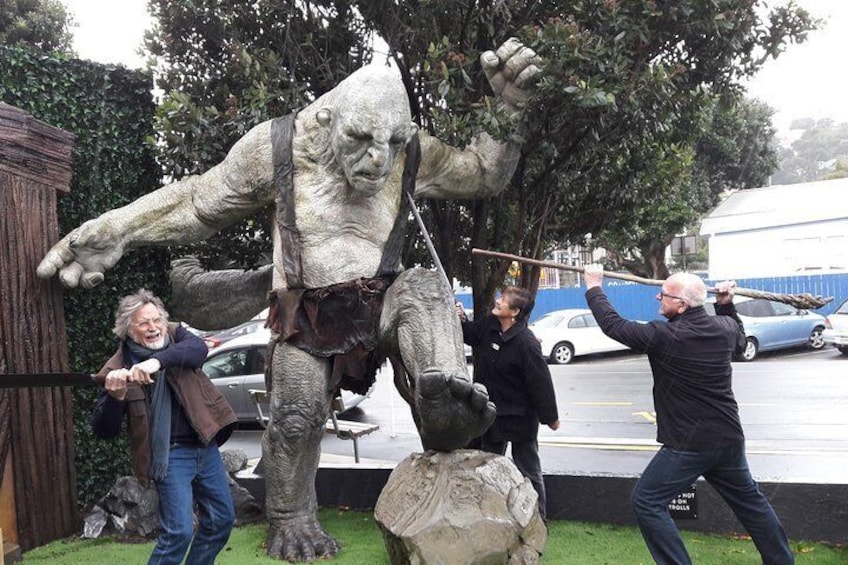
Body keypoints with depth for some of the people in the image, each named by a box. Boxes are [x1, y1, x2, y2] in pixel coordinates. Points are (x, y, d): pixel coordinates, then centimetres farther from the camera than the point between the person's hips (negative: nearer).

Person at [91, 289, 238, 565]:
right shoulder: (118, 370, -8)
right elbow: (103, 430, -10)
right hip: (170, 454, -4)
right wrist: (115, 397, -30)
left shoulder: (175, 334, 1)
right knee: (179, 531, -11)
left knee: (222, 519, 15)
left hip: (205, 446, 5)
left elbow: (199, 349, -23)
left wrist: (157, 361, -38)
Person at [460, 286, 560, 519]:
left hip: (520, 418, -8)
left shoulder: (526, 343, -28)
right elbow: (471, 334, 17)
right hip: (493, 413, 8)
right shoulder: (490, 326, -6)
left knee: (528, 470, 7)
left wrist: (550, 417, -14)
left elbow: (541, 383, -22)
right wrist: (462, 319, -4)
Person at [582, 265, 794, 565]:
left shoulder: (665, 336, -19)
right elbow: (739, 338, 25)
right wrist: (726, 304, 27)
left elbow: (613, 324, -12)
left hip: (688, 444, -7)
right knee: (749, 500, 23)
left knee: (646, 501, 1)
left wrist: (594, 287, 0)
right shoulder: (724, 326, 0)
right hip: (729, 438, 8)